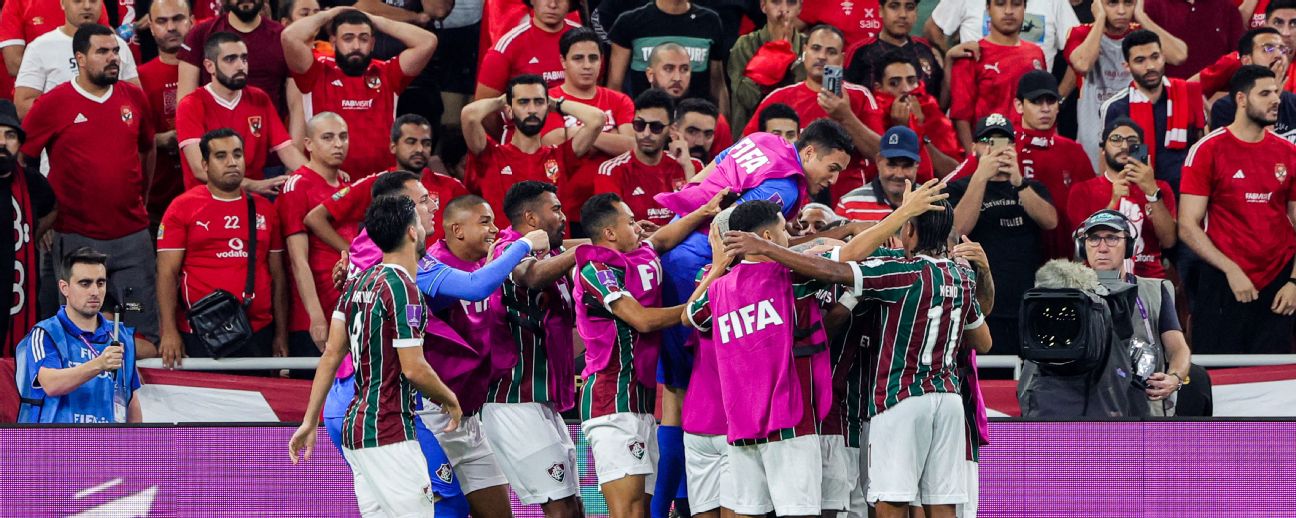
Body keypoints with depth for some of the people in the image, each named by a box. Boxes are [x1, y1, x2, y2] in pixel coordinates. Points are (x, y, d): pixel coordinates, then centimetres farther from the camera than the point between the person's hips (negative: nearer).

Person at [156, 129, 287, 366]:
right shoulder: (183, 208, 2)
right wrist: (169, 331, -11)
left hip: (257, 335, 3)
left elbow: (278, 276, 15)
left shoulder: (264, 209, 12)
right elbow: (167, 273, -2)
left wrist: (281, 335, 10)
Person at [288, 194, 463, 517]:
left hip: (355, 427, 9)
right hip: (389, 435, -9)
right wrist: (450, 401, 1)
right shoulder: (403, 289, -15)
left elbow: (331, 355, 12)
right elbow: (414, 369, -16)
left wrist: (310, 421, 15)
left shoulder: (359, 283, 11)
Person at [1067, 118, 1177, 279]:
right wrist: (1113, 202, -15)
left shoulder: (1159, 188, 14)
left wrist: (1152, 192, -13)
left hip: (1149, 279, 1)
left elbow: (1168, 241, -2)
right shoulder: (1083, 190, 11)